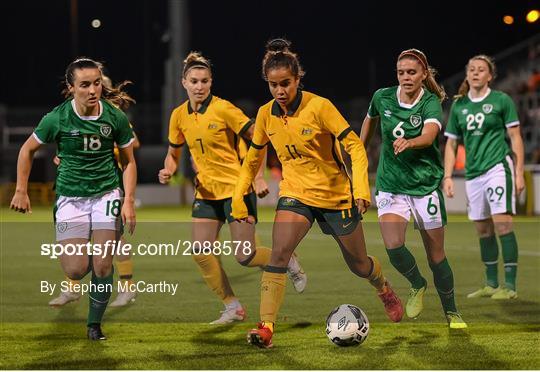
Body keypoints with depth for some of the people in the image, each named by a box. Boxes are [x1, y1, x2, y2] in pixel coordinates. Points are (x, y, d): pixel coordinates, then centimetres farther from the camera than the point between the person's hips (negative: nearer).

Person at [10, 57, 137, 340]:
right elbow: (28, 149, 4)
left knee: (103, 266, -8)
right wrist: (21, 191, 3)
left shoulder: (116, 117, -9)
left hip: (107, 193, 1)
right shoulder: (57, 119, -13)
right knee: (76, 270, -10)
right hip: (70, 197, -1)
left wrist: (128, 201, -5)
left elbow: (128, 161, 4)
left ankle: (94, 324, 14)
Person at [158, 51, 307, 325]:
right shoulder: (179, 115, 2)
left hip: (238, 188, -6)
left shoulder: (223, 109, -15)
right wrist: (168, 171, -6)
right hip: (206, 191, 6)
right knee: (201, 252, -7)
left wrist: (258, 178, -17)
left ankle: (287, 261, 24)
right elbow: (173, 153, 15)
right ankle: (233, 307, 7)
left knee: (244, 256, -7)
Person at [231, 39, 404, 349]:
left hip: (336, 195, -3)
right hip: (295, 193, 3)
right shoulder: (266, 114, -5)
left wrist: (361, 189, -27)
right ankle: (266, 328, -25)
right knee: (279, 253, -22)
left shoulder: (319, 106, -19)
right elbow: (254, 157, 10)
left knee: (358, 264, 13)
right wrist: (239, 199, 7)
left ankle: (385, 290, 48)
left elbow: (355, 146, -17)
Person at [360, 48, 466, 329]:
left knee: (436, 257, 2)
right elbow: (370, 119, 20)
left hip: (425, 185, -2)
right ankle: (417, 285, 11)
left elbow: (428, 136, -34)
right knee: (393, 246, -20)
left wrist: (409, 143, -54)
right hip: (390, 186, 2)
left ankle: (452, 313, 23)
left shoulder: (431, 103, -13)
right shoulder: (383, 97, -3)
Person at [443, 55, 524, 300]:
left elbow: (515, 137, 0)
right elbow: (451, 143, 16)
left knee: (502, 223, -14)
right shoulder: (458, 106, 11)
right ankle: (491, 284, 18)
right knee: (483, 230, 9)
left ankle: (510, 286, -12)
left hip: (498, 167, -5)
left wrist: (519, 172, -6)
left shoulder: (501, 100, -1)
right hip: (473, 174, 5)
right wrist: (448, 176, 7)